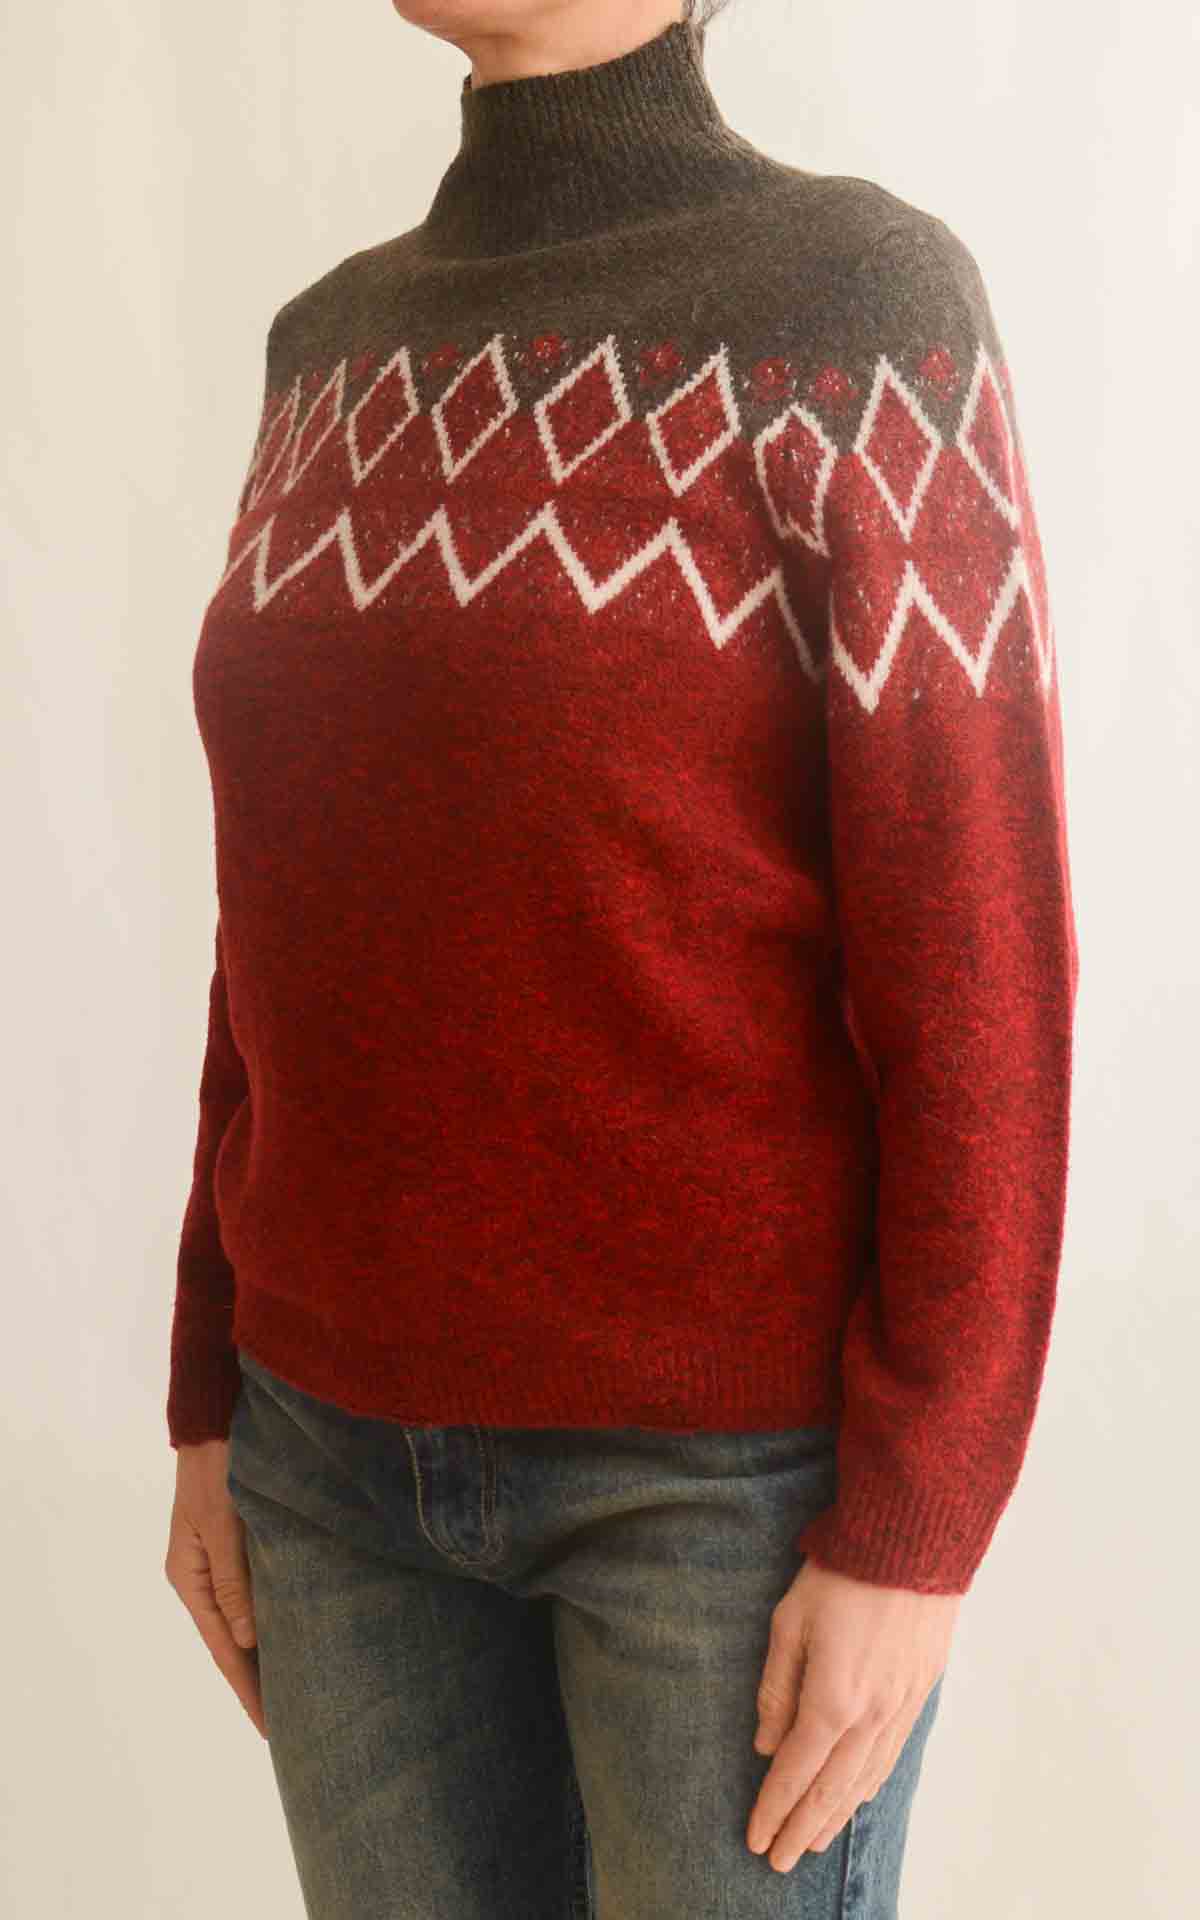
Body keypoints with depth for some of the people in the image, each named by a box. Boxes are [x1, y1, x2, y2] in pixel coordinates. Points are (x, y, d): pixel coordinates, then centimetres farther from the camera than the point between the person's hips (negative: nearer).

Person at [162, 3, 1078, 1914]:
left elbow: (982, 958, -12)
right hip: (348, 1436, 6)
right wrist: (211, 1396, 11)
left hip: (732, 1456, -5)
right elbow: (287, 919, 11)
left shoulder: (862, 301, -10)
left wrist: (916, 1529, -13)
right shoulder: (336, 349, 8)